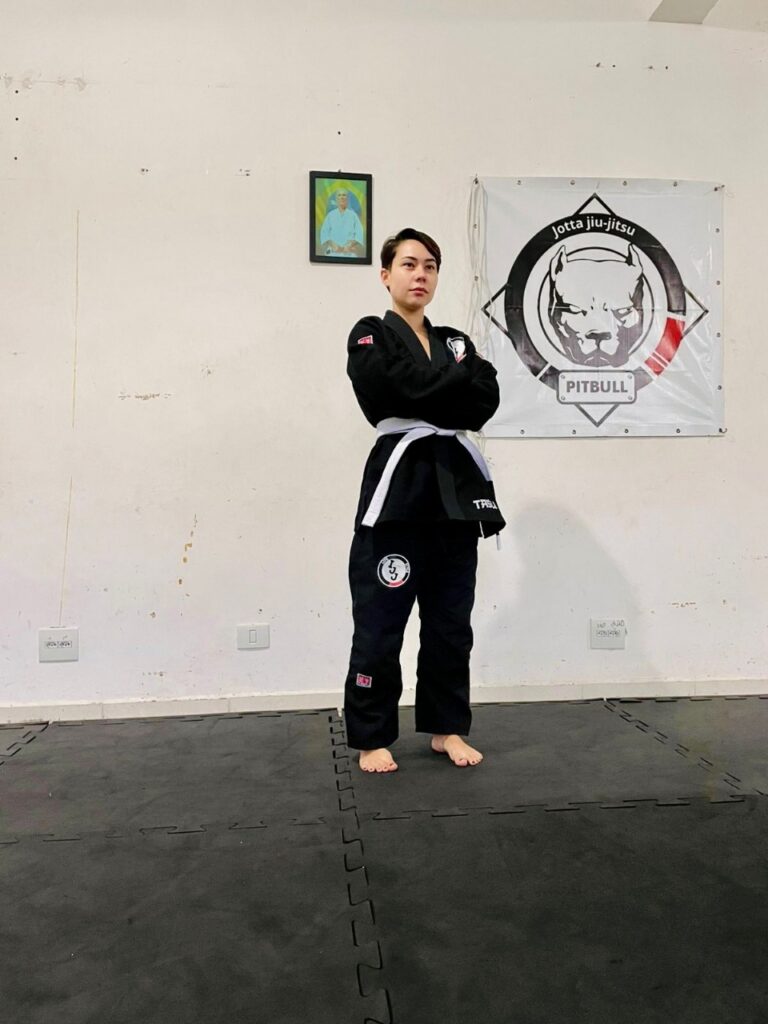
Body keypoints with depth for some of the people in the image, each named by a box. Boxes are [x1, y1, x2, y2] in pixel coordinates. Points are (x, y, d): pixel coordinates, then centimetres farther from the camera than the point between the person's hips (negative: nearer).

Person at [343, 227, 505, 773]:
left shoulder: (455, 341, 19)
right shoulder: (369, 337, 3)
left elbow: (485, 402, 2)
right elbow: (409, 387, -17)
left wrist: (431, 393, -10)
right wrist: (461, 375, -3)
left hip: (455, 487, 5)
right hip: (397, 485, -5)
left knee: (451, 621, 11)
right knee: (380, 623, -2)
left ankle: (447, 727, 25)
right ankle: (372, 738, 13)